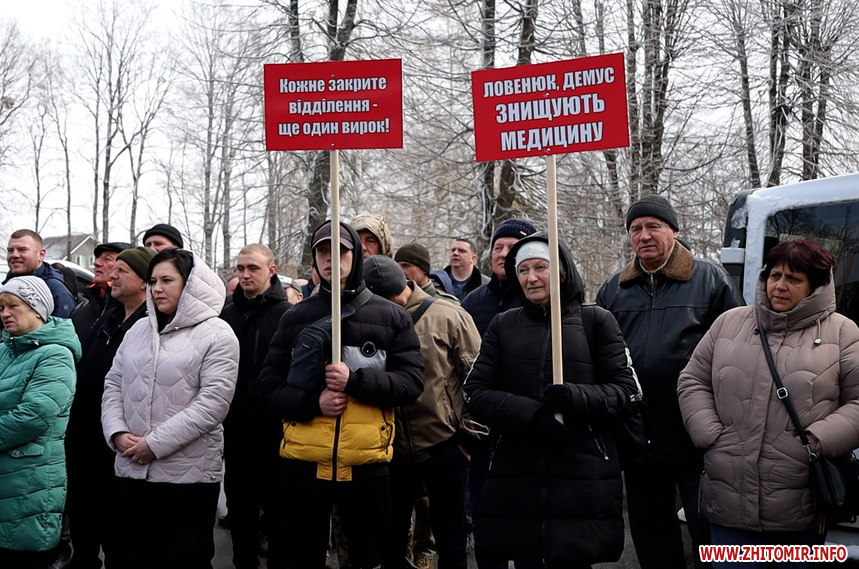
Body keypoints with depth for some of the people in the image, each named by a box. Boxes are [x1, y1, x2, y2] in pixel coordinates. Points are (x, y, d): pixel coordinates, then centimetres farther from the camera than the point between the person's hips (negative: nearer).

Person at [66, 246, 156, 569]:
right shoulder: (107, 320, 13)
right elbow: (83, 381, 18)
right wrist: (74, 432, 16)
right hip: (87, 444, 8)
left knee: (118, 535, 5)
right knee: (82, 520, 18)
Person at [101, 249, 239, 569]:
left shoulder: (216, 335, -7)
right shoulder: (138, 330, 13)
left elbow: (213, 402, -16)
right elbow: (114, 385, 13)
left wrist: (155, 443, -17)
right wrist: (117, 433, -6)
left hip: (189, 473, -5)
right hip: (133, 470, 5)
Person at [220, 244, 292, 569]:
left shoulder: (287, 315, -8)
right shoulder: (228, 314, 9)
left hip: (274, 428, -5)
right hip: (236, 427, 5)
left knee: (276, 503, 7)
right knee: (239, 503, 14)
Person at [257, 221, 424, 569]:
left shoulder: (391, 316, 4)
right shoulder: (295, 318, 8)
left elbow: (411, 381, -4)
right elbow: (269, 384, 4)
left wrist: (356, 380, -19)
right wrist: (312, 402, -15)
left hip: (366, 464, -1)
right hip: (303, 464, 1)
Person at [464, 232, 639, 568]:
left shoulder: (597, 321, 5)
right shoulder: (502, 326, 11)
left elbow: (627, 392, 1)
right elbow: (476, 392, 3)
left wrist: (576, 398, -19)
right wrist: (531, 415, -13)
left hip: (584, 480, -2)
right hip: (515, 480, 2)